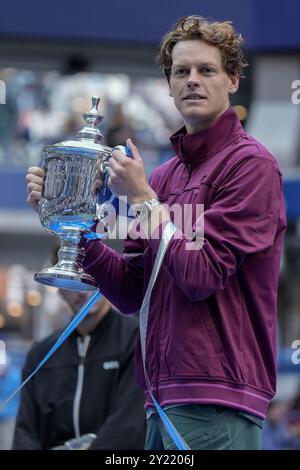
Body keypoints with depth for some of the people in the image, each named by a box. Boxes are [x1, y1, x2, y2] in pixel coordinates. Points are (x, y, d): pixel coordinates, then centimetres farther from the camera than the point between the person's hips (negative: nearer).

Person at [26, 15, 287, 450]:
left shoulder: (251, 164, -8)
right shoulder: (165, 174, 13)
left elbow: (201, 276, -15)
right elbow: (131, 293, 12)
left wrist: (142, 197, -7)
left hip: (216, 399, -7)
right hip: (165, 398, 7)